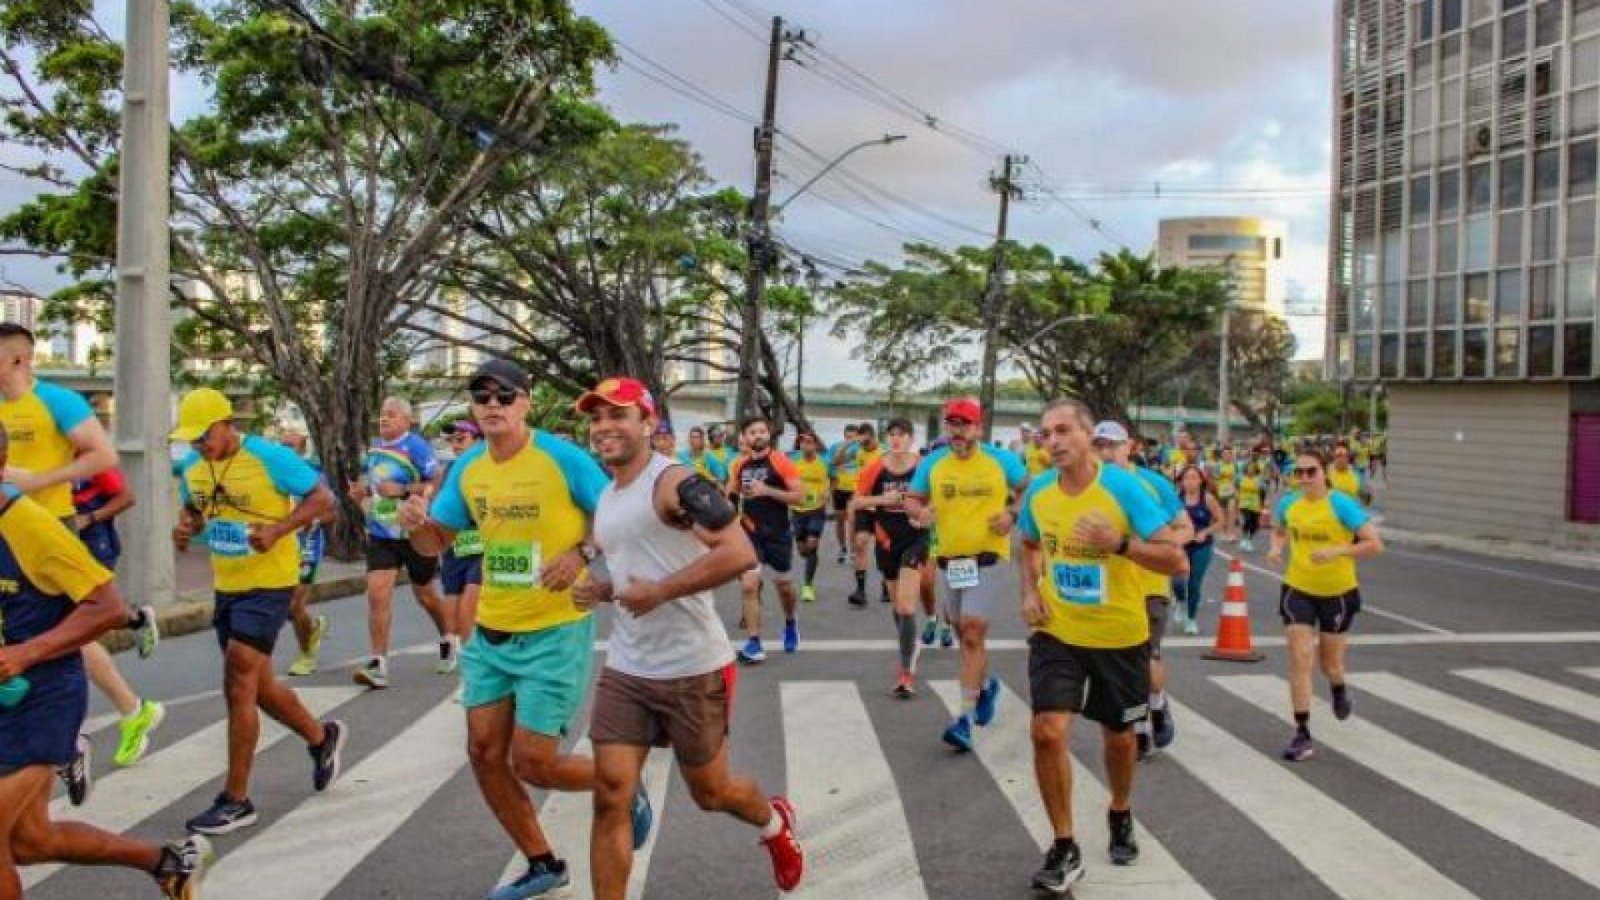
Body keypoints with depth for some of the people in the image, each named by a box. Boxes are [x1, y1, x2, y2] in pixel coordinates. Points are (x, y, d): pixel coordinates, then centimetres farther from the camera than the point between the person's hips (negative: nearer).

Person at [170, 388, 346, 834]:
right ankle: (322, 737, 41)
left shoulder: (270, 457, -16)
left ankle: (236, 801, 1)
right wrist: (185, 528, -3)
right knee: (257, 686, 16)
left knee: (238, 687, -10)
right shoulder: (192, 467, 4)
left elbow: (322, 498, -13)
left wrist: (277, 530, -25)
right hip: (226, 588, 8)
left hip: (267, 585, -8)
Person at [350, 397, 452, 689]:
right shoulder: (375, 447, 7)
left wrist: (402, 490, -26)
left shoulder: (416, 447, -14)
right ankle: (378, 664, -8)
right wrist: (363, 491, 3)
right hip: (380, 534, 5)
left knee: (424, 593, 14)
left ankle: (447, 638, 41)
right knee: (377, 594, -9)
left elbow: (438, 482, -19)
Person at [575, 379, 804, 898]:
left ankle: (775, 822, 45)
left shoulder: (675, 482, -17)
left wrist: (658, 592, -24)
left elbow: (739, 553, -29)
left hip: (692, 670, -6)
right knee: (610, 797, -1)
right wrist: (600, 591, 4)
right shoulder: (605, 498, 11)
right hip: (624, 669, 7)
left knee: (710, 793, 13)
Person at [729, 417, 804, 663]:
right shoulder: (739, 464, 3)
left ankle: (790, 623, 43)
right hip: (749, 532, 3)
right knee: (748, 585, -10)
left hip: (777, 532, -2)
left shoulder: (781, 462, -10)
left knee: (784, 585, 14)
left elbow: (799, 496, -15)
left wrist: (767, 491, -23)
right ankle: (753, 643, -4)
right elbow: (731, 492, 22)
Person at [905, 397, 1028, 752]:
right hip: (948, 557, 4)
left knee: (973, 636, -13)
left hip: (986, 557, -4)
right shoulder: (932, 463, 2)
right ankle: (985, 684, 45)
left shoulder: (1001, 461, -4)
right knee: (964, 633, 18)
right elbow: (912, 499, 9)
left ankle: (966, 717, -10)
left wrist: (1013, 515, -8)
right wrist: (919, 511, -14)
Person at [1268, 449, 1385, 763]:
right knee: (1299, 659, -6)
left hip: (1338, 593, -2)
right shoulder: (1288, 503, -3)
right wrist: (1276, 547, -5)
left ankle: (1339, 691, 51)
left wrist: (1336, 551, -31)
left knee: (1330, 664, 13)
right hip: (1298, 590, 2)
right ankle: (1302, 734, 0)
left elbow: (1375, 545, -19)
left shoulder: (1341, 505, -17)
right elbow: (1279, 531, 18)